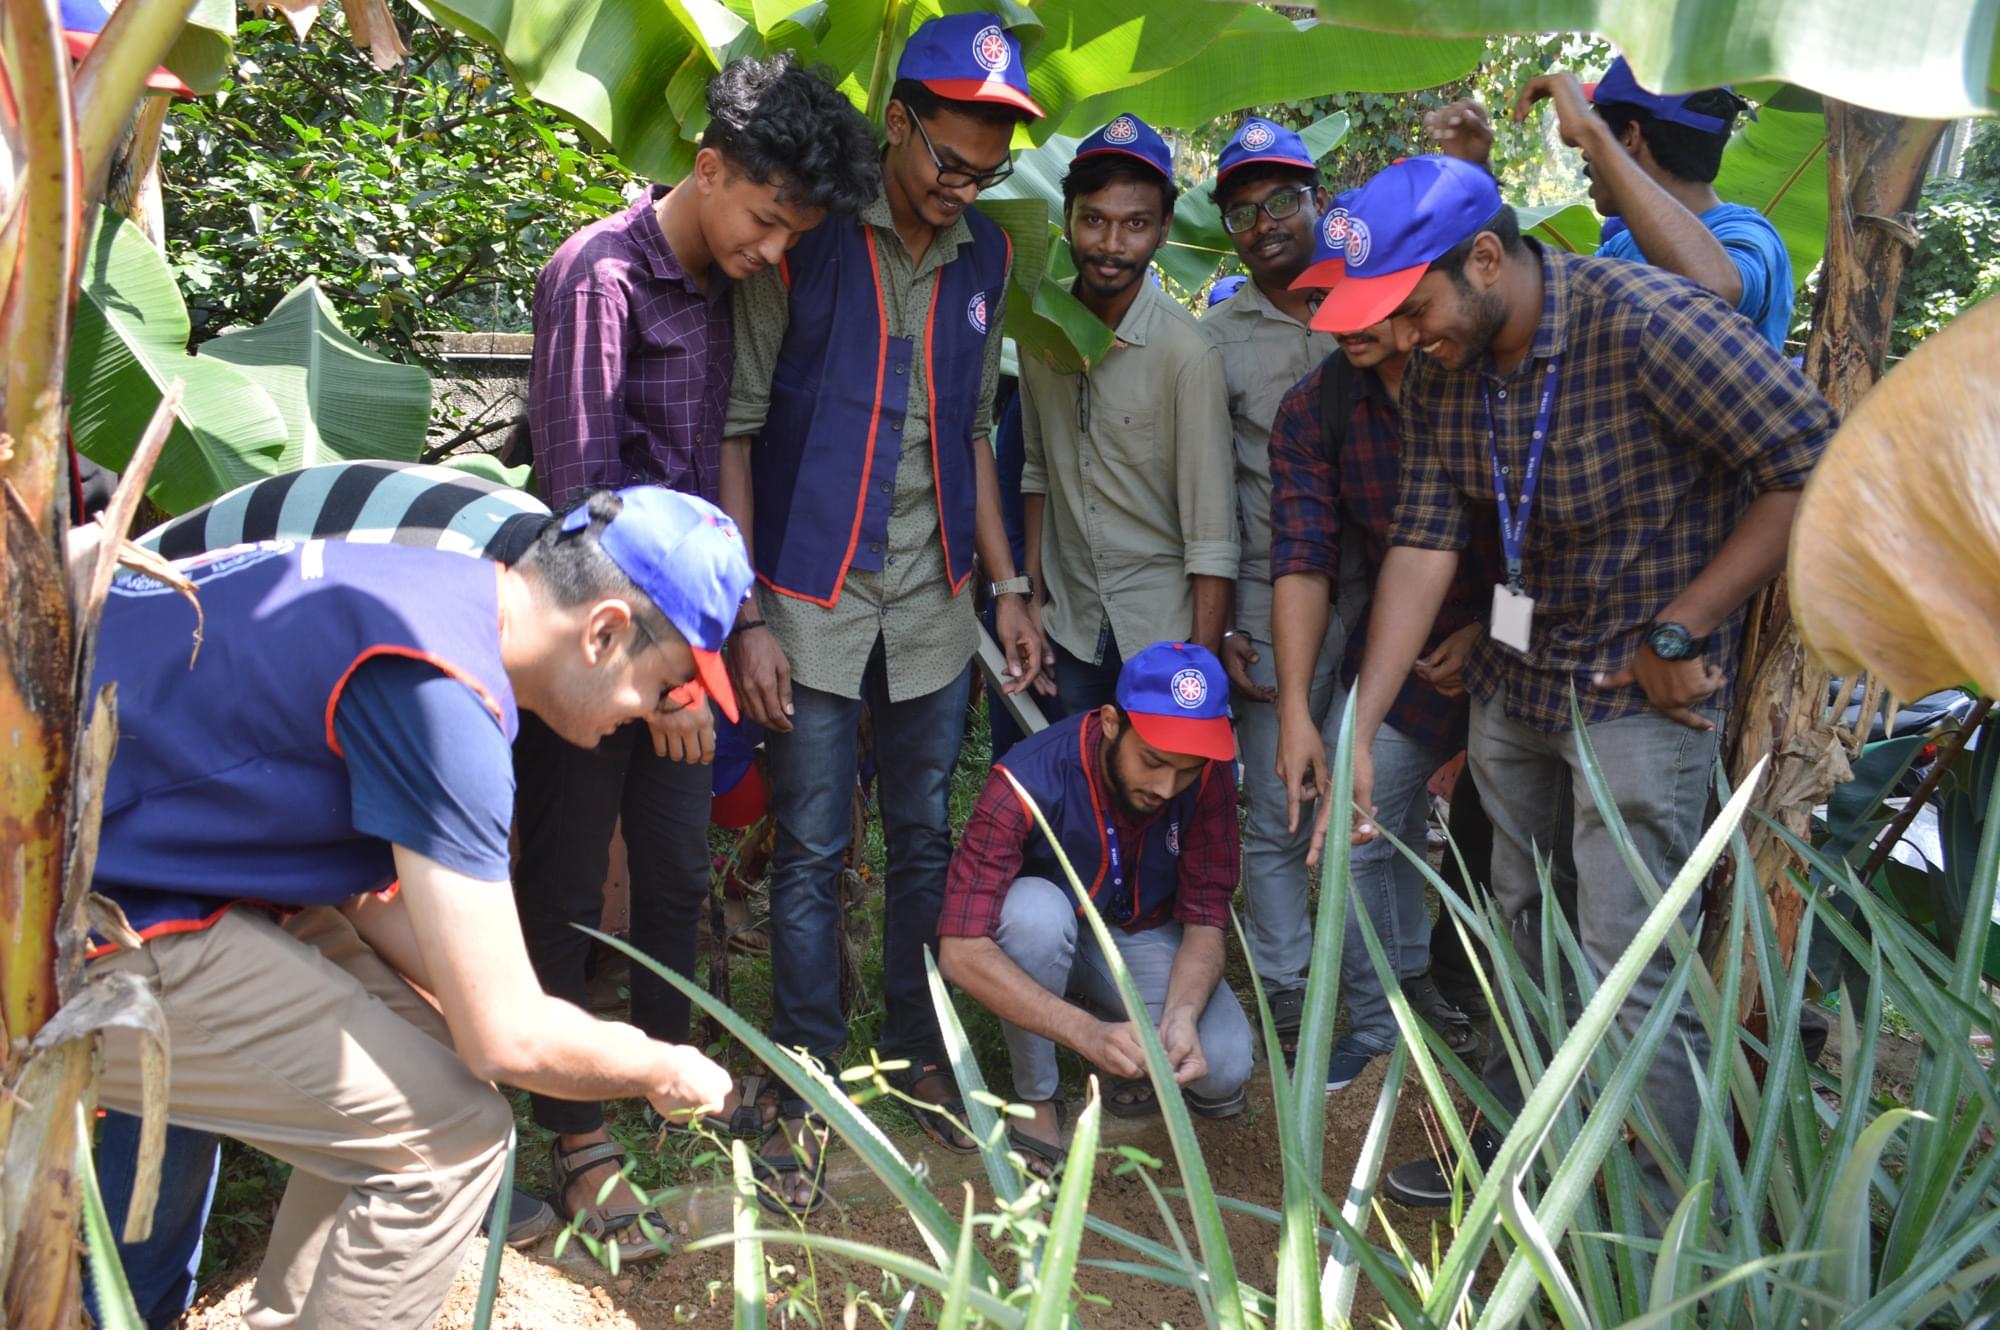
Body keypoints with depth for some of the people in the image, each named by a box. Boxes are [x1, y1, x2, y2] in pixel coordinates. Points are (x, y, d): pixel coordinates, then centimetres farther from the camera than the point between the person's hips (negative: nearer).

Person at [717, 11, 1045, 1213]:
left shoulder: (985, 259, 7)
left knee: (927, 838, 12)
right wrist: (750, 618, -12)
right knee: (812, 853, 1)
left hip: (934, 601, 4)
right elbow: (735, 433, -7)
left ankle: (919, 1058, 27)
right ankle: (805, 1089, 15)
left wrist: (1008, 586, 11)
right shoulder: (804, 240, -9)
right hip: (815, 601, -4)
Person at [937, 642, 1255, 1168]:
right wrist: (1089, 1033, -49)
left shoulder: (1209, 773, -21)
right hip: (1046, 931, -2)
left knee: (1224, 1067, -23)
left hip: (1142, 935, 2)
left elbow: (1206, 917, -15)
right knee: (1036, 908, -38)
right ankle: (1036, 1099, -15)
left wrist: (1180, 1016, -36)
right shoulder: (1029, 783, -32)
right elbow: (960, 951, -38)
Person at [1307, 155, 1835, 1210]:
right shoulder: (1442, 371, 0)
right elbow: (1423, 544, -4)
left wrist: (1676, 634, -18)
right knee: (1522, 932, 18)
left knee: (1629, 976, -7)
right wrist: (1359, 732, -11)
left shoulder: (1647, 322, -22)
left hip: (1643, 691, -7)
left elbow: (1818, 469, -21)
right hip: (1515, 677, 7)